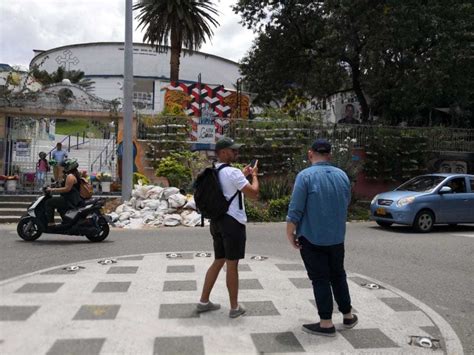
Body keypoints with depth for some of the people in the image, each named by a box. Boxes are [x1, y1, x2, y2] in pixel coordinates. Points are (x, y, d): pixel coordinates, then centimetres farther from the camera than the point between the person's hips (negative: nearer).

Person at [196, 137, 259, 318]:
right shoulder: (233, 172, -17)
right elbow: (253, 193, -15)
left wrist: (243, 175, 22)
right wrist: (254, 175, 1)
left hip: (217, 220, 9)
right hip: (232, 222, -8)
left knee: (219, 261, 18)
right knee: (232, 265, 1)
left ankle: (204, 301, 23)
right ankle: (235, 307, 13)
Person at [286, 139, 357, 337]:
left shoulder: (306, 176, -15)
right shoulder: (342, 175, 2)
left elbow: (295, 210, -16)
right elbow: (346, 204, 11)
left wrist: (290, 233, -6)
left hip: (312, 238, -5)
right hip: (337, 237, 5)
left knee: (320, 279, 4)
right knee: (338, 275, 20)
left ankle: (326, 323, 9)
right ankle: (348, 315, 30)